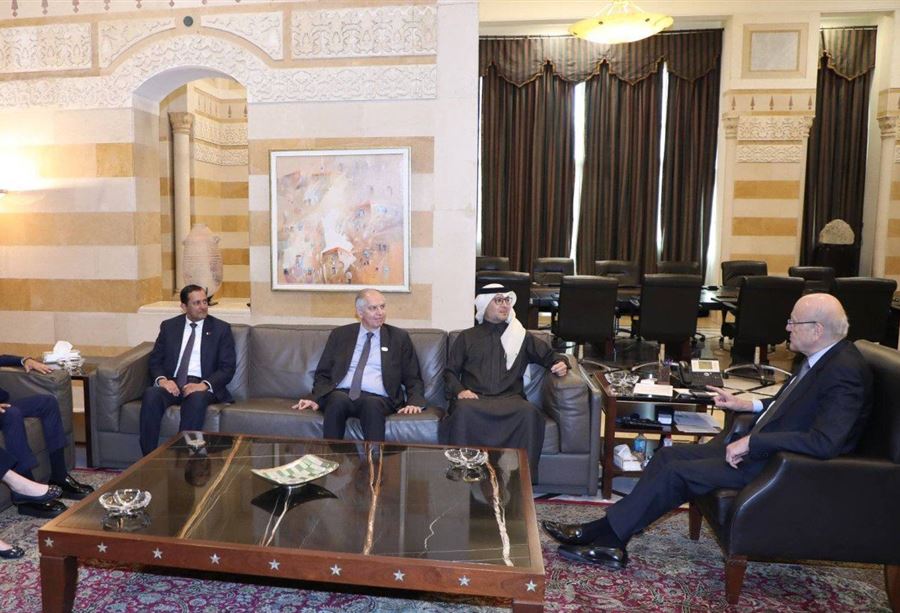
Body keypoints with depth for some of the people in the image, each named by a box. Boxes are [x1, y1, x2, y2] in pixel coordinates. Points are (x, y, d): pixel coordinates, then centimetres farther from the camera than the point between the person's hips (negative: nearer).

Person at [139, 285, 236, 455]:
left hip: (201, 386, -2)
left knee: (197, 398, -37)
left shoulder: (221, 329, 7)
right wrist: (162, 379, -10)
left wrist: (205, 385, -17)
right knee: (151, 394, -31)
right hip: (172, 384, 2)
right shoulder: (169, 326, 16)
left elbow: (227, 367, 0)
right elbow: (155, 360, 13)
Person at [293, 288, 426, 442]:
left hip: (377, 398, -1)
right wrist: (315, 399, -4)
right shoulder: (340, 335, 17)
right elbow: (323, 373, 15)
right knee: (338, 400, -34)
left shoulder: (399, 337, 14)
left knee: (372, 404, -36)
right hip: (341, 394, 1)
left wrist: (414, 402, -7)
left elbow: (413, 379, 13)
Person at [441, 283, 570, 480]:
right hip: (474, 398, -1)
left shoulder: (521, 336, 24)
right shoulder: (467, 337, 21)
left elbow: (549, 355, 27)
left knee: (529, 412, -35)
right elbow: (450, 372, 16)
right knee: (463, 410, -37)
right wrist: (460, 390, -5)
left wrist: (561, 363, 3)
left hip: (509, 398, 1)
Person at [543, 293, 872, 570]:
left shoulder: (845, 372, -22)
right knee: (668, 455, 1)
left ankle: (607, 534, -1)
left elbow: (823, 442, -32)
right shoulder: (822, 358, 8)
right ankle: (610, 542, 1)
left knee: (677, 471, -15)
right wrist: (747, 405, 10)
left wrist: (751, 443, -28)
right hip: (757, 446, 10)